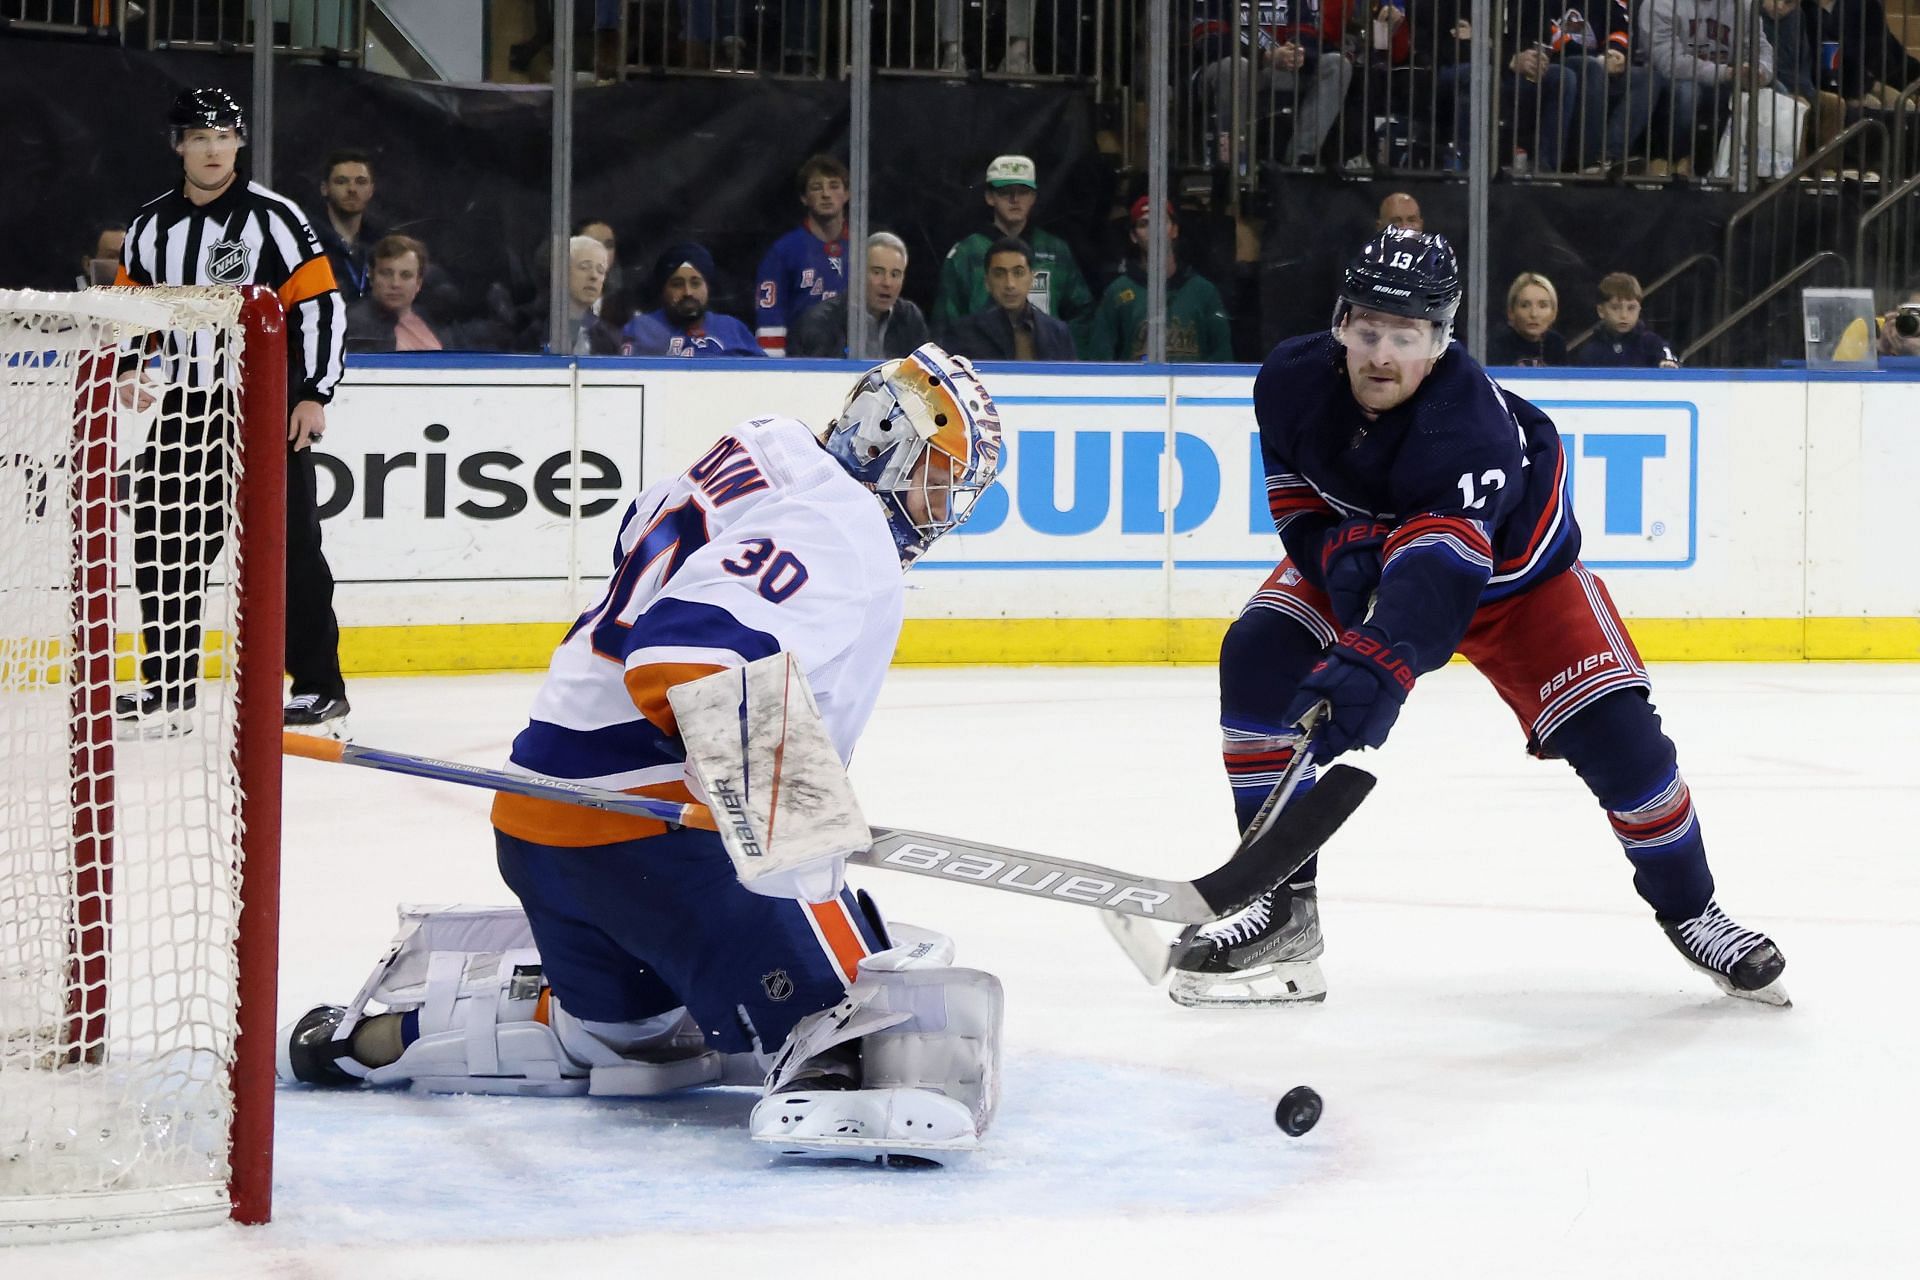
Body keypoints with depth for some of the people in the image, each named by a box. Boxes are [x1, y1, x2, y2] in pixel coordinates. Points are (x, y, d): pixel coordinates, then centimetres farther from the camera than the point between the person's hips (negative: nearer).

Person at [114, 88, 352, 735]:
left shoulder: (274, 217, -9)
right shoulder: (151, 225, 6)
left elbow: (322, 306, -11)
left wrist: (314, 395, -16)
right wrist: (127, 370, 0)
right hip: (187, 401, 5)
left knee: (288, 542, -7)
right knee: (164, 541, 4)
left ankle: (320, 690, -2)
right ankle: (170, 686, 15)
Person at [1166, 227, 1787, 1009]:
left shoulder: (1471, 421, -41)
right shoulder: (1291, 381, -24)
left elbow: (1441, 572, -56)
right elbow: (1294, 489, -5)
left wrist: (1378, 666, -73)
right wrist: (1334, 550, -28)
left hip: (1515, 570, -4)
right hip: (1357, 551, 4)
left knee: (1613, 731, -14)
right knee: (1258, 661, -21)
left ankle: (1688, 908, 13)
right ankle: (1283, 908, -14)